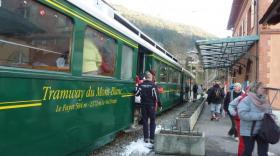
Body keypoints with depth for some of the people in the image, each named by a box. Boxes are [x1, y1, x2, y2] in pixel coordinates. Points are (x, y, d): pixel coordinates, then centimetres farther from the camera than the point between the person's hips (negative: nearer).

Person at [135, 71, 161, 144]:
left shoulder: (141, 85, -3)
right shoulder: (153, 85, -11)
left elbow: (137, 94, 2)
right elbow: (156, 96, -12)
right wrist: (159, 105, -3)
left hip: (143, 105, 2)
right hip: (151, 105, -2)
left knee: (145, 121, 11)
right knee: (152, 121, 9)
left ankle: (146, 138, 12)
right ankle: (152, 138, 9)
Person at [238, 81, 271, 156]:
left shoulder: (264, 100, 4)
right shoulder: (246, 100, -16)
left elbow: (269, 111, 18)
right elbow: (243, 114, -28)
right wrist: (260, 115, -26)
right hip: (249, 131, -6)